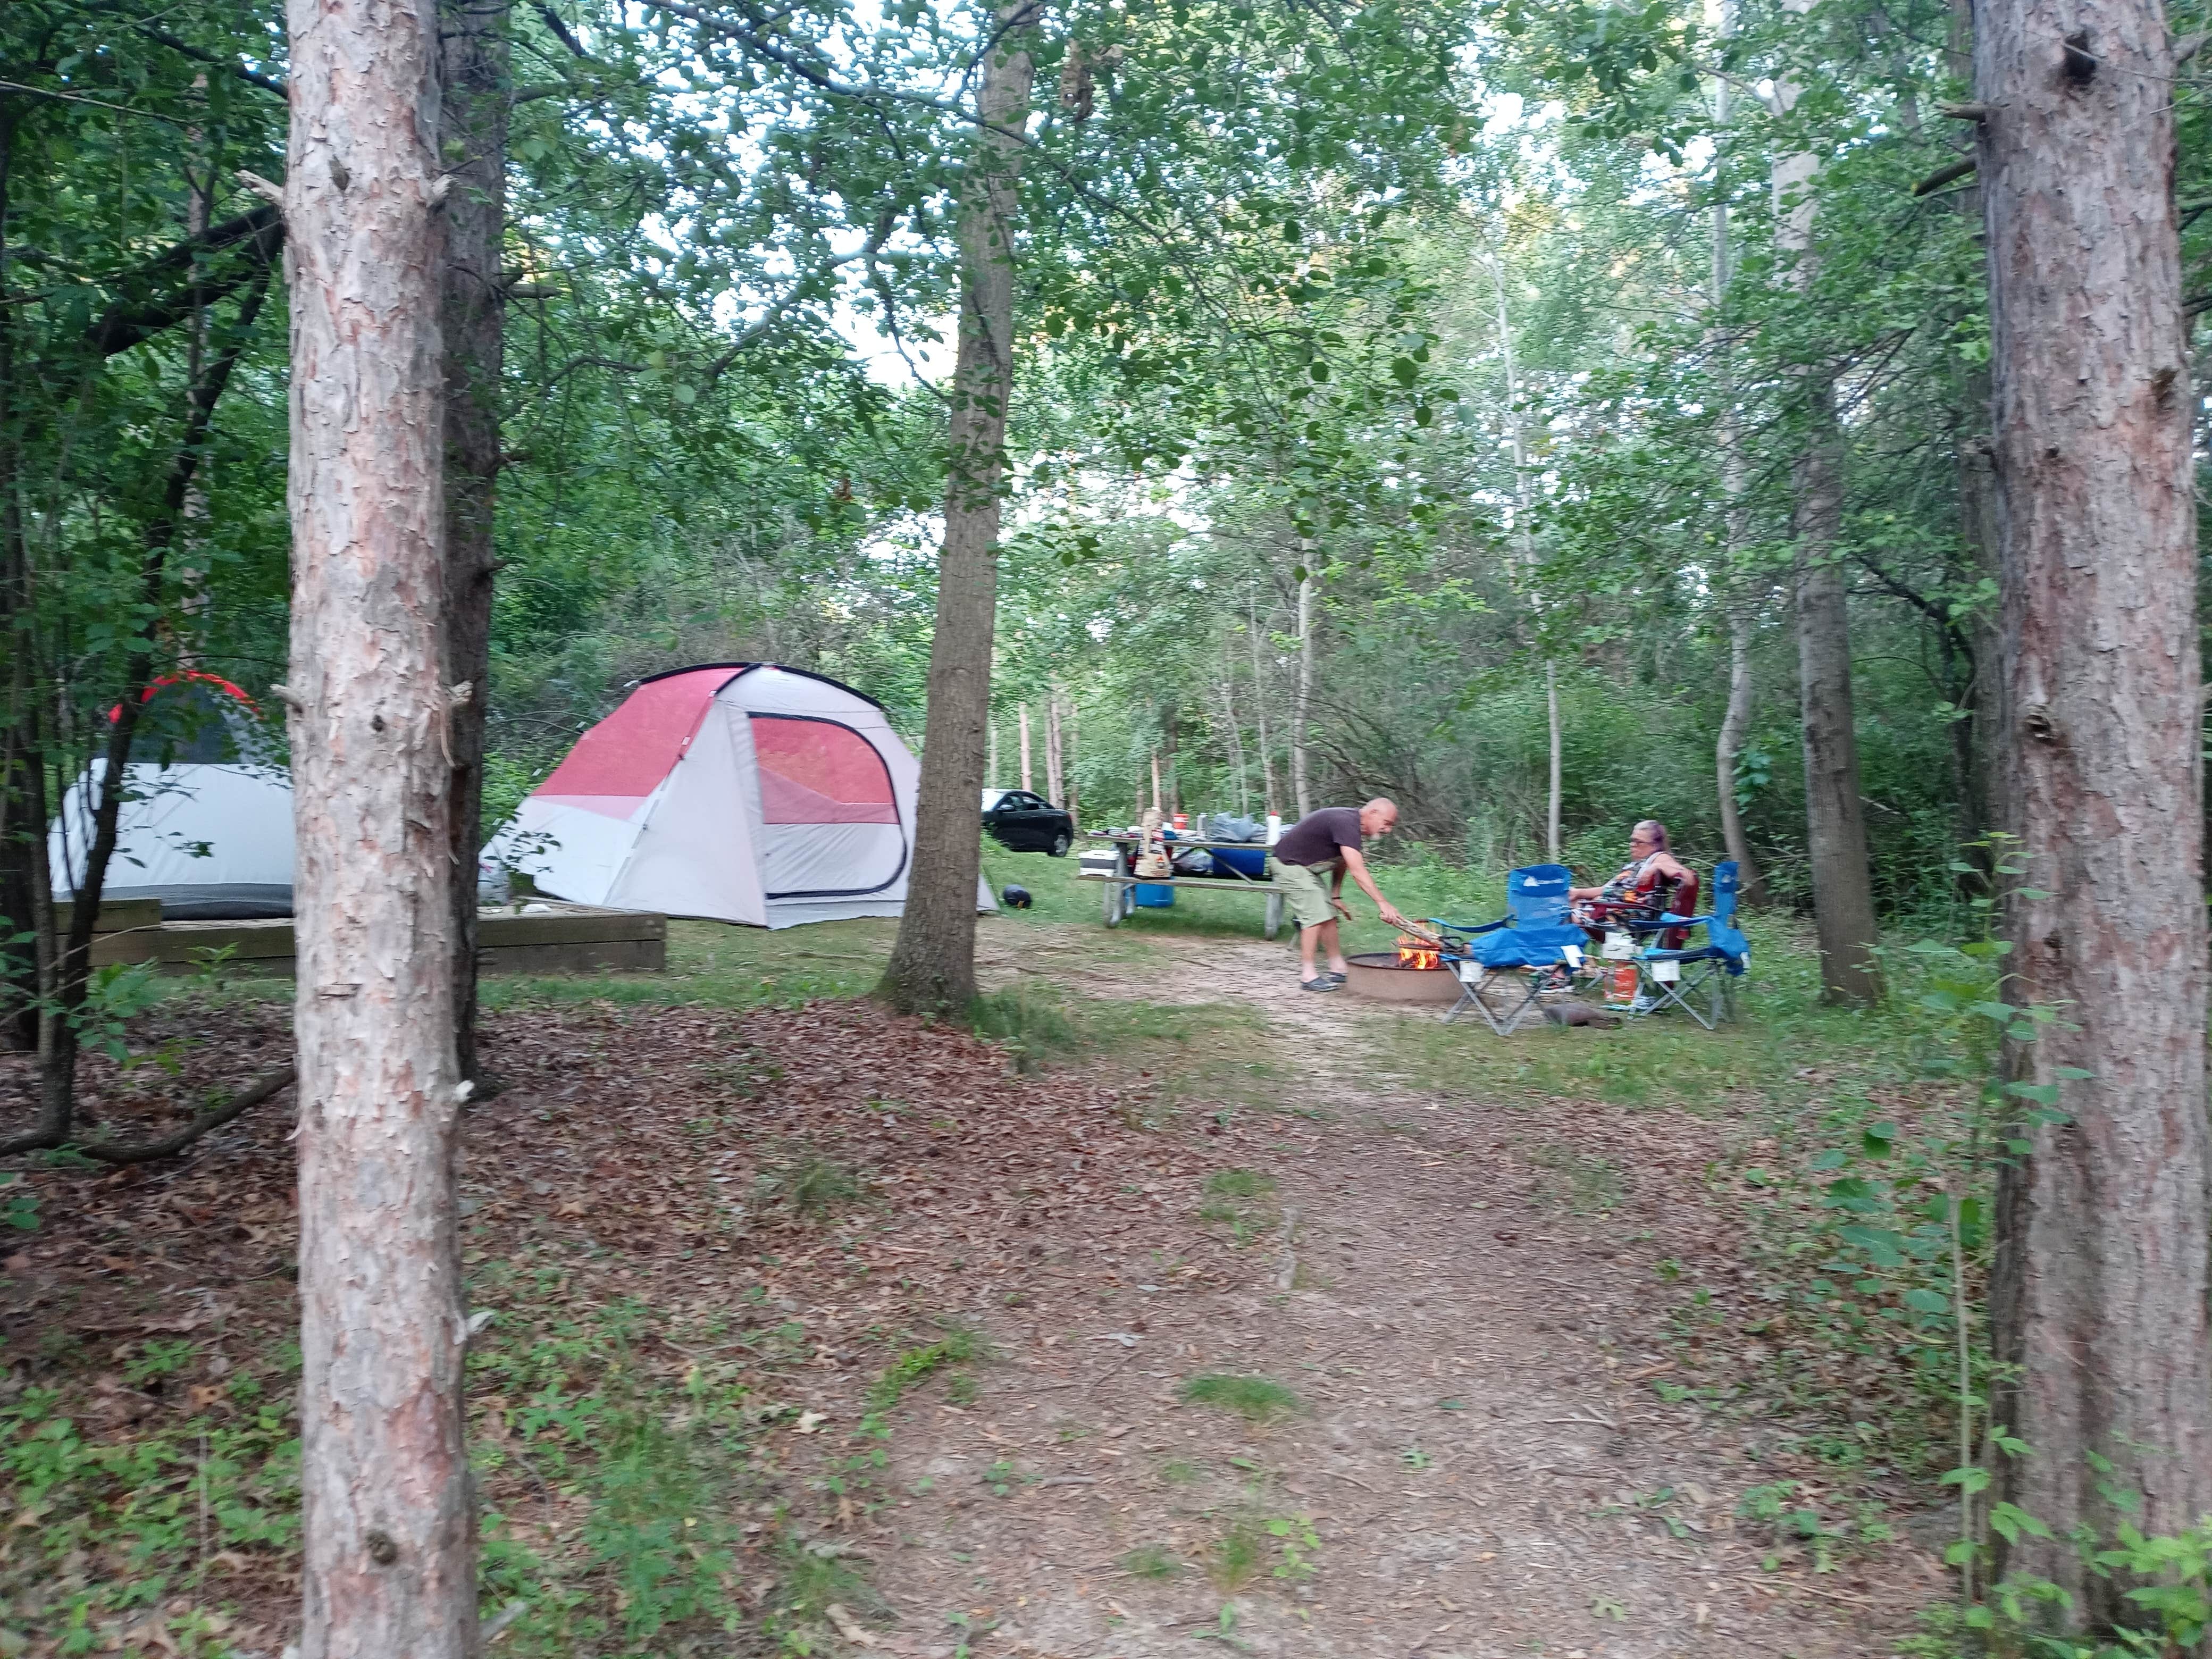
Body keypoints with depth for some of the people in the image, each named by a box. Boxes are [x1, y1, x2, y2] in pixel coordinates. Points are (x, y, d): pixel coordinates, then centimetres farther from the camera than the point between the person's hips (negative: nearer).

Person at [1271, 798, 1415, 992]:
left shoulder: (1352, 824, 5)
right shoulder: (1346, 824, -27)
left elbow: (1341, 862, 15)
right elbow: (1357, 872, -35)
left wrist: (1336, 896, 12)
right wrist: (1383, 903, -38)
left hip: (1305, 867, 11)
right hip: (1291, 865, -11)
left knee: (1329, 914, 10)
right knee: (1316, 916, -15)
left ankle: (1338, 968, 15)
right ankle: (1308, 975, -12)